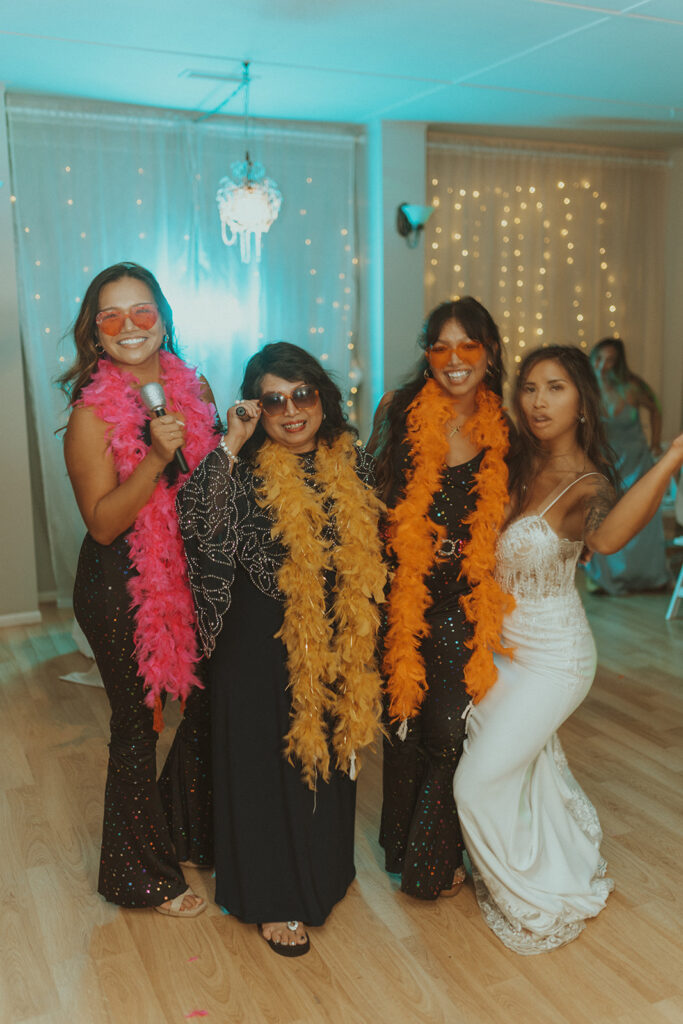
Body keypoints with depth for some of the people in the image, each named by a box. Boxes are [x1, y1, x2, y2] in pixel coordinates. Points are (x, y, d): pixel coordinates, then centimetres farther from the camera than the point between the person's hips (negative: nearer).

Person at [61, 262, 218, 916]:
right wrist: (156, 457, -28)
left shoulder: (193, 389, 1)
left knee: (209, 704, 17)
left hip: (191, 574, 6)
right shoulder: (94, 413, -15)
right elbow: (103, 523, -19)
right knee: (137, 724, 9)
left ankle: (191, 835, 45)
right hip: (121, 588, -5)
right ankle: (143, 876, 32)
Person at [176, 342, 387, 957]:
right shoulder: (245, 470, -10)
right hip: (262, 646, -4)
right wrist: (232, 444, -28)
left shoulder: (351, 462, 3)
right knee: (267, 763, 6)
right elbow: (193, 517, -29)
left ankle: (324, 871, 42)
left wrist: (366, 639, 12)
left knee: (331, 754, 19)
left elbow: (372, 554, 12)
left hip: (338, 643, 5)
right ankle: (273, 900, 25)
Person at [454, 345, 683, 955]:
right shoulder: (520, 466, -1)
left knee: (480, 781, -1)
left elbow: (606, 538, -48)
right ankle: (571, 877, 48)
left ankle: (537, 904, 23)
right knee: (531, 769, 22)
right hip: (503, 646, 7)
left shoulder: (587, 485, -24)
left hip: (552, 659, -7)